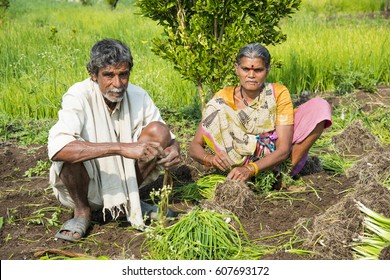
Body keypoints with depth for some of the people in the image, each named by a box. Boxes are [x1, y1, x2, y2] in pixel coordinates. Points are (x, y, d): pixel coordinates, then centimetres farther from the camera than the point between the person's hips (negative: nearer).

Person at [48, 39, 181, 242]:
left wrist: (173, 149, -30)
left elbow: (167, 139, -3)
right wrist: (122, 147, -46)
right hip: (87, 185, -3)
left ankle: (130, 202, 3)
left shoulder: (138, 96, -10)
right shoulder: (79, 97, -23)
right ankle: (82, 211, -4)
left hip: (125, 178, 4)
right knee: (73, 150, -34)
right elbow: (57, 149, -40)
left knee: (159, 130, -16)